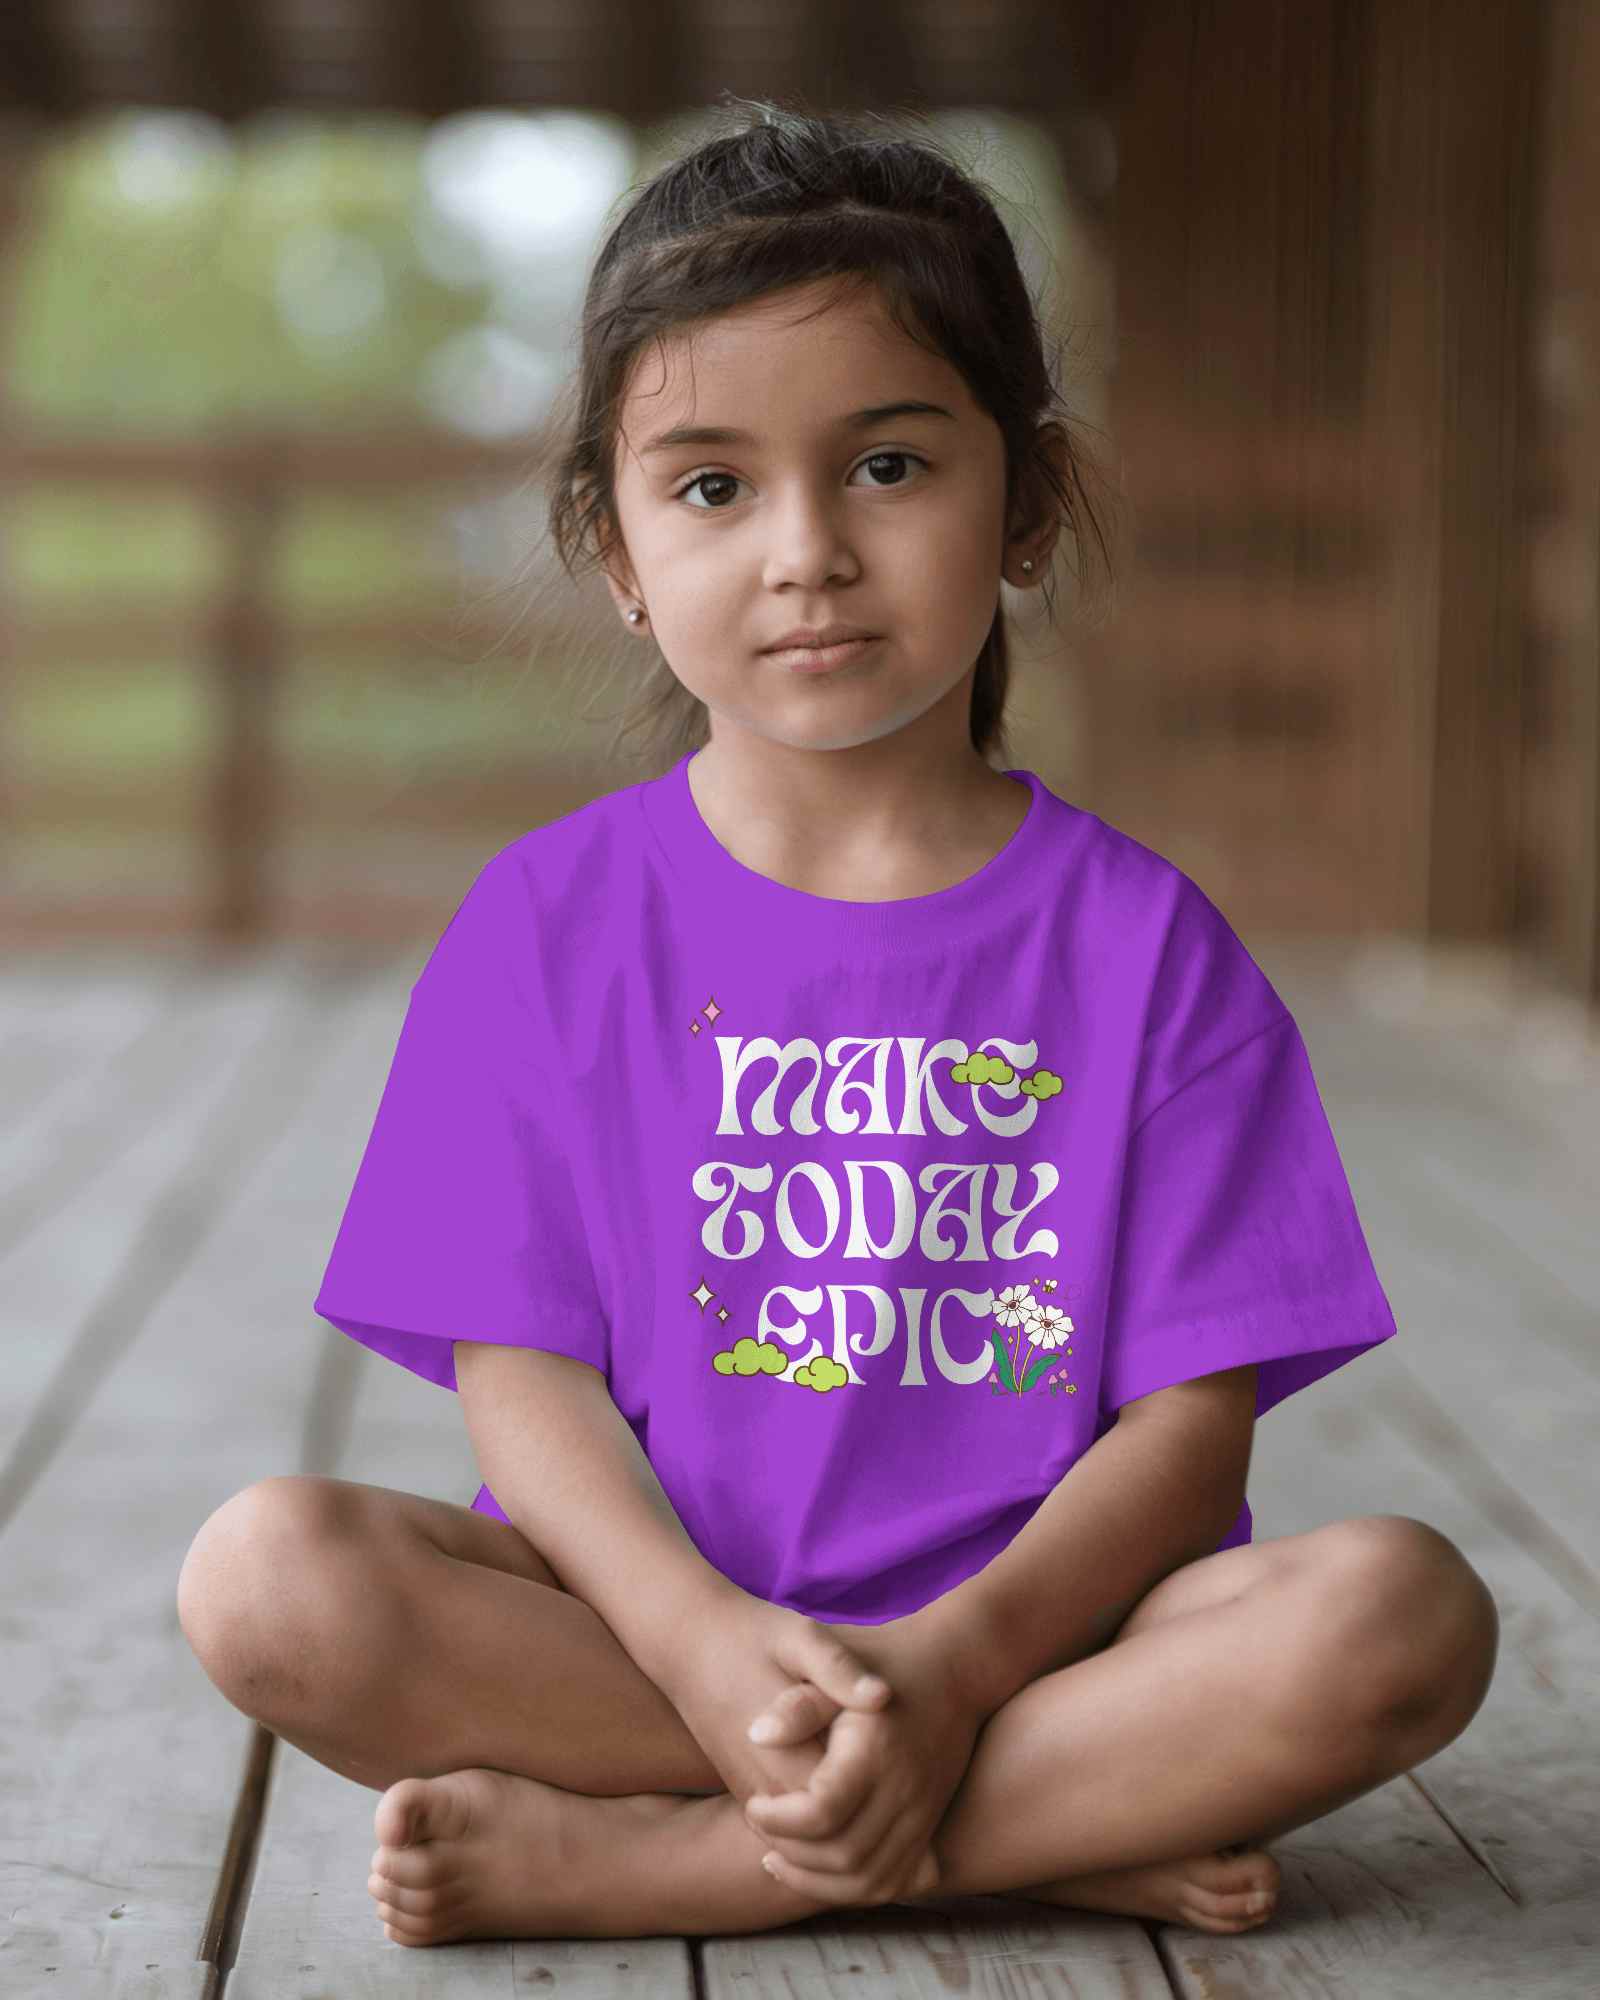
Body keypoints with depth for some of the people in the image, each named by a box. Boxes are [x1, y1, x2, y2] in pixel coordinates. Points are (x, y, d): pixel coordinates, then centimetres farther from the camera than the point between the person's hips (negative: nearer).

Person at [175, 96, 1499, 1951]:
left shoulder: (1138, 938, 1)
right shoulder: (551, 923, 3)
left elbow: (1194, 1417, -4)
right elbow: (519, 1368, -3)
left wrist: (955, 1662, -22)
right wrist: (701, 1641, -23)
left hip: (1027, 1620, 0)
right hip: (651, 1617, 0)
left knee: (1400, 1609, -27)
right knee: (263, 1573, -26)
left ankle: (621, 1854, -25)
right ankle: (1062, 1822, -23)